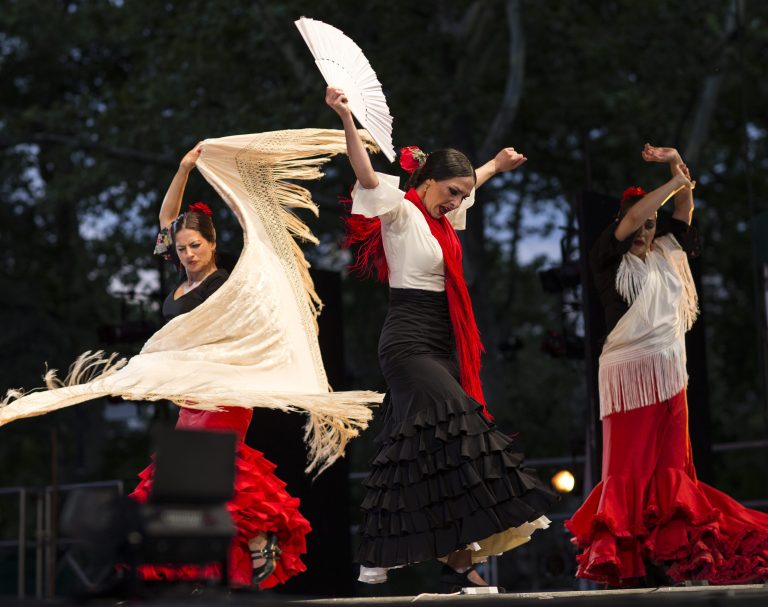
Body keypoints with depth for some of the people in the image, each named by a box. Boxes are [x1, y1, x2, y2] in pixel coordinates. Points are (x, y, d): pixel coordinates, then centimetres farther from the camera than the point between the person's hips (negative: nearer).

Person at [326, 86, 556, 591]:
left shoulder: (441, 218, 16)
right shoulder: (401, 213, -7)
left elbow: (467, 185, 38)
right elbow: (368, 177, -24)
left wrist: (496, 166, 53)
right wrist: (347, 118, -36)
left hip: (440, 345, 9)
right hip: (409, 341, -9)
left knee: (420, 450, 4)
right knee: (460, 434, -18)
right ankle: (460, 562, -20)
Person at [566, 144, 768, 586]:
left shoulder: (665, 255, 16)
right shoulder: (611, 260, 1)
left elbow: (685, 210, 20)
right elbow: (632, 215, -13)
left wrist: (676, 162, 9)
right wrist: (674, 182, -5)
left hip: (670, 373, 6)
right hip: (631, 371, -6)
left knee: (671, 466, 2)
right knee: (632, 465, -10)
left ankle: (669, 553, 1)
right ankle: (626, 559, -12)